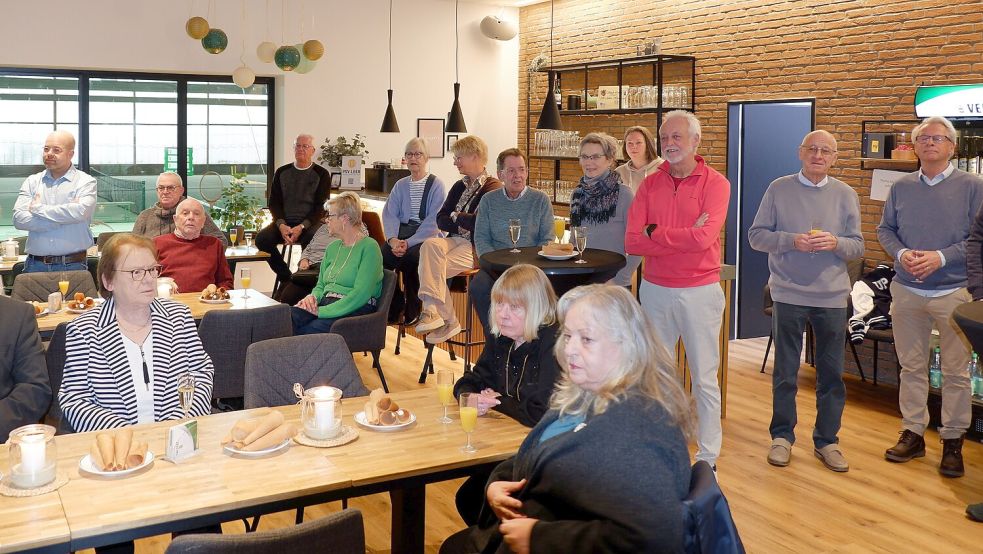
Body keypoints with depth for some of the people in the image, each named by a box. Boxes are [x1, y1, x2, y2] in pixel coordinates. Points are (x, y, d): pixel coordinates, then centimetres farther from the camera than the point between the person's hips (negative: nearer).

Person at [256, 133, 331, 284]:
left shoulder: (321, 174, 5)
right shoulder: (282, 172, 15)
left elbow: (321, 207, -2)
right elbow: (274, 202, 11)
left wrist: (301, 227, -16)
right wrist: (281, 225, -10)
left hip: (309, 223, -3)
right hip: (284, 222, 4)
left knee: (311, 240, -37)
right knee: (261, 239, -24)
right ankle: (286, 277, -10)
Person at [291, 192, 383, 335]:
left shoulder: (369, 247, -4)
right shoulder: (332, 247, 22)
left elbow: (361, 294, -15)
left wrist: (322, 311, -19)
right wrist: (313, 297, 1)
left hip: (356, 311, -6)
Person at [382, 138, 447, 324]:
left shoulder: (436, 185, 2)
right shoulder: (400, 185, 18)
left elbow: (433, 221, -10)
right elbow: (389, 214, 6)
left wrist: (409, 243, -20)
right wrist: (393, 239, -15)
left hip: (427, 237, -4)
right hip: (401, 233, 4)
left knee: (411, 257, -33)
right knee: (381, 255, -25)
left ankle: (412, 311, -12)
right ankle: (394, 307, -6)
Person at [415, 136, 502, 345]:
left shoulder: (493, 187, -3)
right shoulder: (459, 187, 22)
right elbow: (441, 220, 14)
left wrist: (456, 217, 3)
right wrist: (463, 223, -5)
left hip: (476, 247, -6)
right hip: (455, 241, 6)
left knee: (431, 268, -27)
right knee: (430, 245, -28)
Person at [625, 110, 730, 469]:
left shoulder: (715, 184, -7)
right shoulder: (650, 185, 4)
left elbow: (704, 237, -22)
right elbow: (632, 241, -7)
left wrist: (654, 231, -11)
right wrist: (683, 238, -15)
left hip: (700, 291, -4)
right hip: (655, 289, 4)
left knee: (704, 378, 6)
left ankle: (707, 458, 16)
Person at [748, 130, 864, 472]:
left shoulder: (846, 195, 6)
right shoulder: (779, 189, 1)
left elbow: (858, 247, 5)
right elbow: (756, 236, -1)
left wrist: (835, 243, -16)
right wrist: (793, 241, -16)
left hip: (833, 296, 2)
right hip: (789, 293, -2)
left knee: (832, 373, 8)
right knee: (785, 372, 8)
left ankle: (826, 440, 22)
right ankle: (782, 437, 22)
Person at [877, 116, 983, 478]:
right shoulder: (901, 188, 8)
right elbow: (885, 229, 10)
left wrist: (941, 257, -18)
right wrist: (901, 253, -10)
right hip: (906, 291, 3)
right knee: (911, 366, 11)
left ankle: (952, 442, 14)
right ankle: (912, 433, 23)